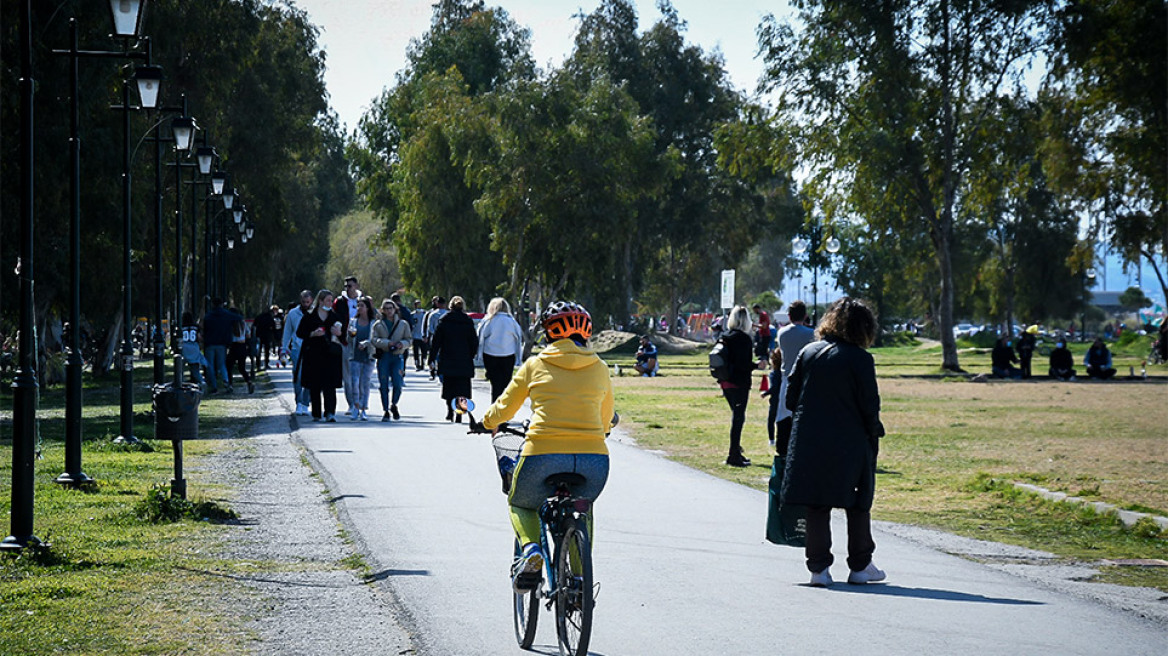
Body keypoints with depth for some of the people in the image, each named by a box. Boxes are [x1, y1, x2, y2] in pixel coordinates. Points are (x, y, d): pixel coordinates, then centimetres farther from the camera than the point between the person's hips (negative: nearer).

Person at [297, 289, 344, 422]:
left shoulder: (334, 317, 12)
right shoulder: (309, 316, 5)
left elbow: (344, 334, 18)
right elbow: (299, 333, 3)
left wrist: (339, 333, -6)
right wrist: (313, 334, -13)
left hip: (330, 355, 1)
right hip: (313, 355, -1)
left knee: (330, 385, -11)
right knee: (314, 386, 3)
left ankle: (330, 412, -17)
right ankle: (316, 414, 12)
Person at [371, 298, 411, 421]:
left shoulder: (403, 324, 12)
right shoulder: (378, 325, 9)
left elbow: (408, 340, 10)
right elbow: (374, 340, -1)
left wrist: (402, 344, -12)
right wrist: (387, 343, -16)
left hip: (397, 357, 0)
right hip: (383, 357, 0)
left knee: (398, 384, -11)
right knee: (383, 385, -2)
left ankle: (394, 405, 16)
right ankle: (385, 411, 8)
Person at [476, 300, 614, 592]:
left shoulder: (535, 365, 10)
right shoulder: (599, 369, 15)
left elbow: (503, 410, 21)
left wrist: (488, 421, 44)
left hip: (543, 455, -2)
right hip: (593, 457, 2)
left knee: (521, 505, 27)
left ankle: (530, 549, -3)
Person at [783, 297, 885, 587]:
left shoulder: (808, 353, 3)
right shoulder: (860, 359, -10)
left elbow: (791, 399, 5)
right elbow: (870, 406, -10)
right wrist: (873, 435, 4)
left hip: (809, 442, 3)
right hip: (850, 444, -3)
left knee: (817, 505, 9)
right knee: (858, 504, 11)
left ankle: (819, 567, 7)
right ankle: (860, 566, 15)